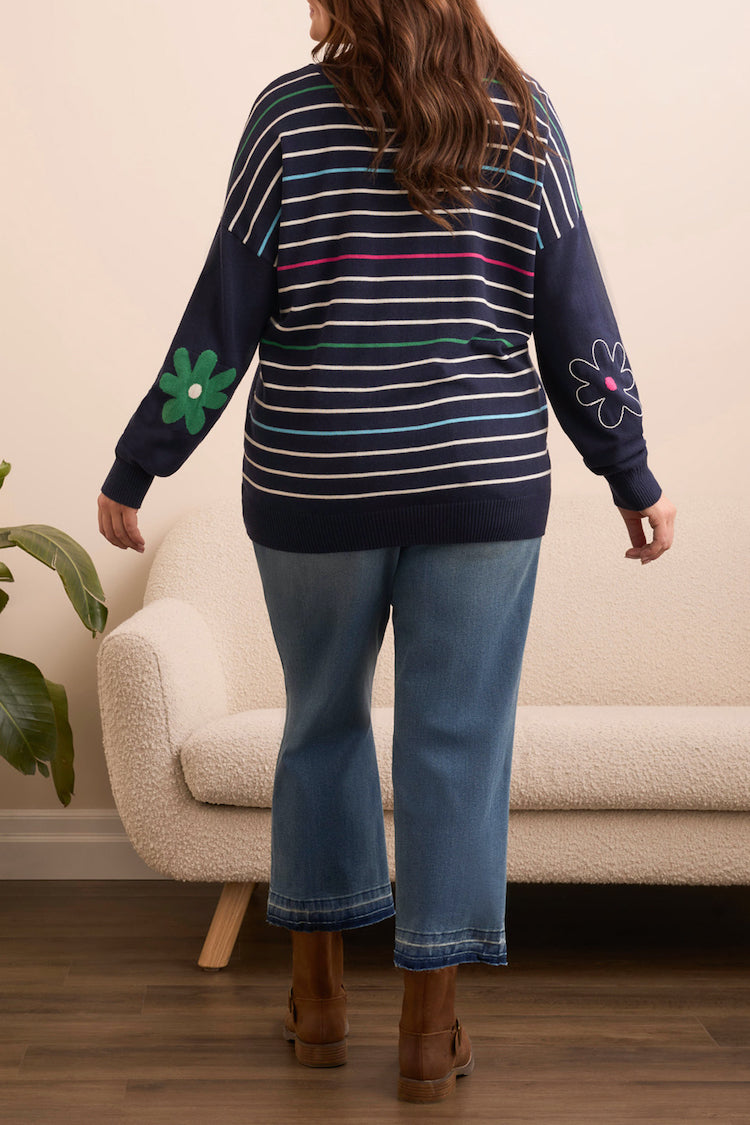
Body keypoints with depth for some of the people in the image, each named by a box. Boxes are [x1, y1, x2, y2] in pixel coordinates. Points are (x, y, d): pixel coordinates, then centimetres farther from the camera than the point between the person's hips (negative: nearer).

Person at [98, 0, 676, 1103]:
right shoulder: (521, 113, 1)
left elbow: (224, 318, -5)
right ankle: (431, 1030, 14)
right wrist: (633, 477, 10)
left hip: (317, 487, 0)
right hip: (483, 485, 0)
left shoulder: (292, 112, -4)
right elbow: (576, 322, 1)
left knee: (323, 721, 18)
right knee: (457, 744, 7)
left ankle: (318, 992, 28)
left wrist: (135, 467, 4)